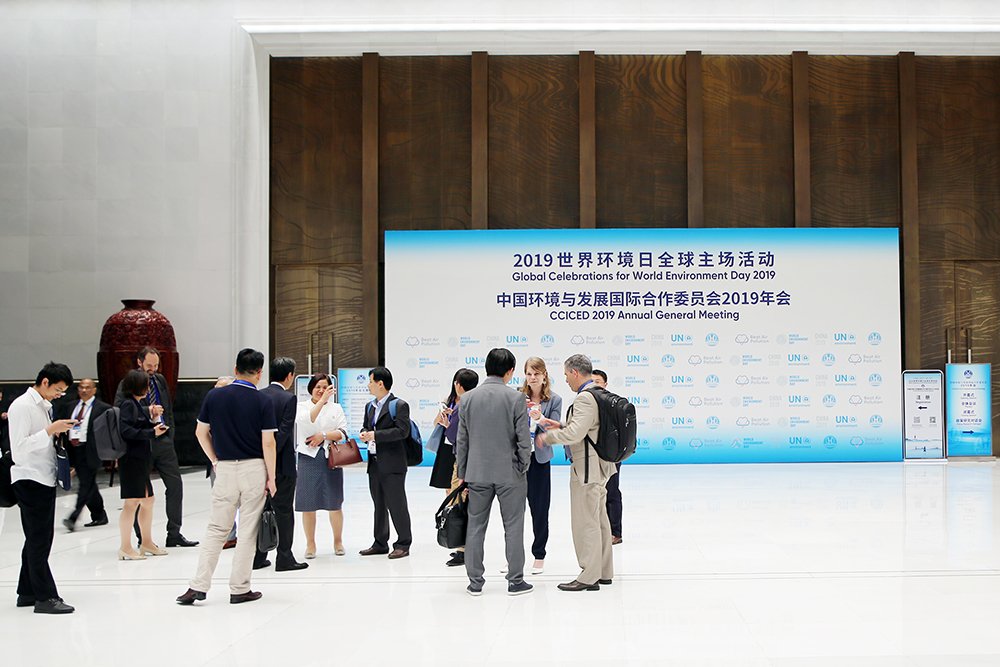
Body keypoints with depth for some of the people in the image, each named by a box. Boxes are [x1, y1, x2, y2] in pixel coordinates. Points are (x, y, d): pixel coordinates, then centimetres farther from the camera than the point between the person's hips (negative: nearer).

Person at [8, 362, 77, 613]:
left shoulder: (44, 406, 16)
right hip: (29, 480, -9)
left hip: (46, 478, 9)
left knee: (39, 539, 13)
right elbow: (20, 446, -19)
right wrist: (50, 430, -21)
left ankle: (27, 592, 21)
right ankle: (45, 597, -4)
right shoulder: (22, 406, -12)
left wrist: (59, 434, 6)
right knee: (38, 540, -6)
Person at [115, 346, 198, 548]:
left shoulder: (161, 381, 13)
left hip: (163, 441, 6)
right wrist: (147, 411, -24)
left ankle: (174, 535, 13)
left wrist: (170, 433, 11)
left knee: (175, 485, 4)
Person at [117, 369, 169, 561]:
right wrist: (151, 433, -22)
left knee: (147, 500, 15)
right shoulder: (128, 404, -12)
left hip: (141, 459, 10)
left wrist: (153, 423, 9)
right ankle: (125, 548, -2)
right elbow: (126, 430, -22)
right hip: (132, 459, -10)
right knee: (132, 502, -7)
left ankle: (146, 543, 25)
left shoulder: (137, 405, 15)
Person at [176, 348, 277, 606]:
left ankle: (199, 585, 4)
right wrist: (271, 477, -3)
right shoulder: (263, 402, -7)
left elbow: (201, 433, 6)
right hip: (254, 469, -2)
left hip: (225, 468, 2)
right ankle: (240, 589, 9)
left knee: (216, 529, 9)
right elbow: (268, 443, -9)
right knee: (248, 531, 5)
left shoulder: (214, 396, 1)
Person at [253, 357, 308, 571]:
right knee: (284, 512, 2)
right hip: (282, 464, -6)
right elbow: (284, 432, -18)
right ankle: (284, 558, 6)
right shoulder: (288, 399, -12)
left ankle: (257, 557, 17)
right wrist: (271, 457, -14)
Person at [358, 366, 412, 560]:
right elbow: (366, 427, 25)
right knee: (379, 505, 13)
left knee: (396, 504, -3)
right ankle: (380, 543, 22)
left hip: (392, 464, -8)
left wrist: (375, 435, -19)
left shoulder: (399, 405, -8)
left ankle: (403, 544, 6)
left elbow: (402, 431, -17)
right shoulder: (370, 407, 17)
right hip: (374, 463, 8)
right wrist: (364, 434, 0)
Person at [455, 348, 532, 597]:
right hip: (509, 473, -3)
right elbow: (523, 439, -10)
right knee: (513, 527, 6)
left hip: (477, 473, 3)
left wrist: (461, 473, 13)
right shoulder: (515, 398, -10)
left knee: (475, 527, 10)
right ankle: (515, 581, 11)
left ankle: (475, 582, 14)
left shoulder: (468, 398, 0)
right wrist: (523, 468, 4)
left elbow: (462, 440, 4)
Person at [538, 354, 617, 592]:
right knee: (599, 519, 16)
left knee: (586, 523, -4)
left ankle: (588, 577, 1)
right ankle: (603, 571, 25)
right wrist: (561, 425, 12)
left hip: (586, 468, -10)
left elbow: (575, 434, -26)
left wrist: (549, 436, -12)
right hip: (599, 467, 10)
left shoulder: (585, 398, -19)